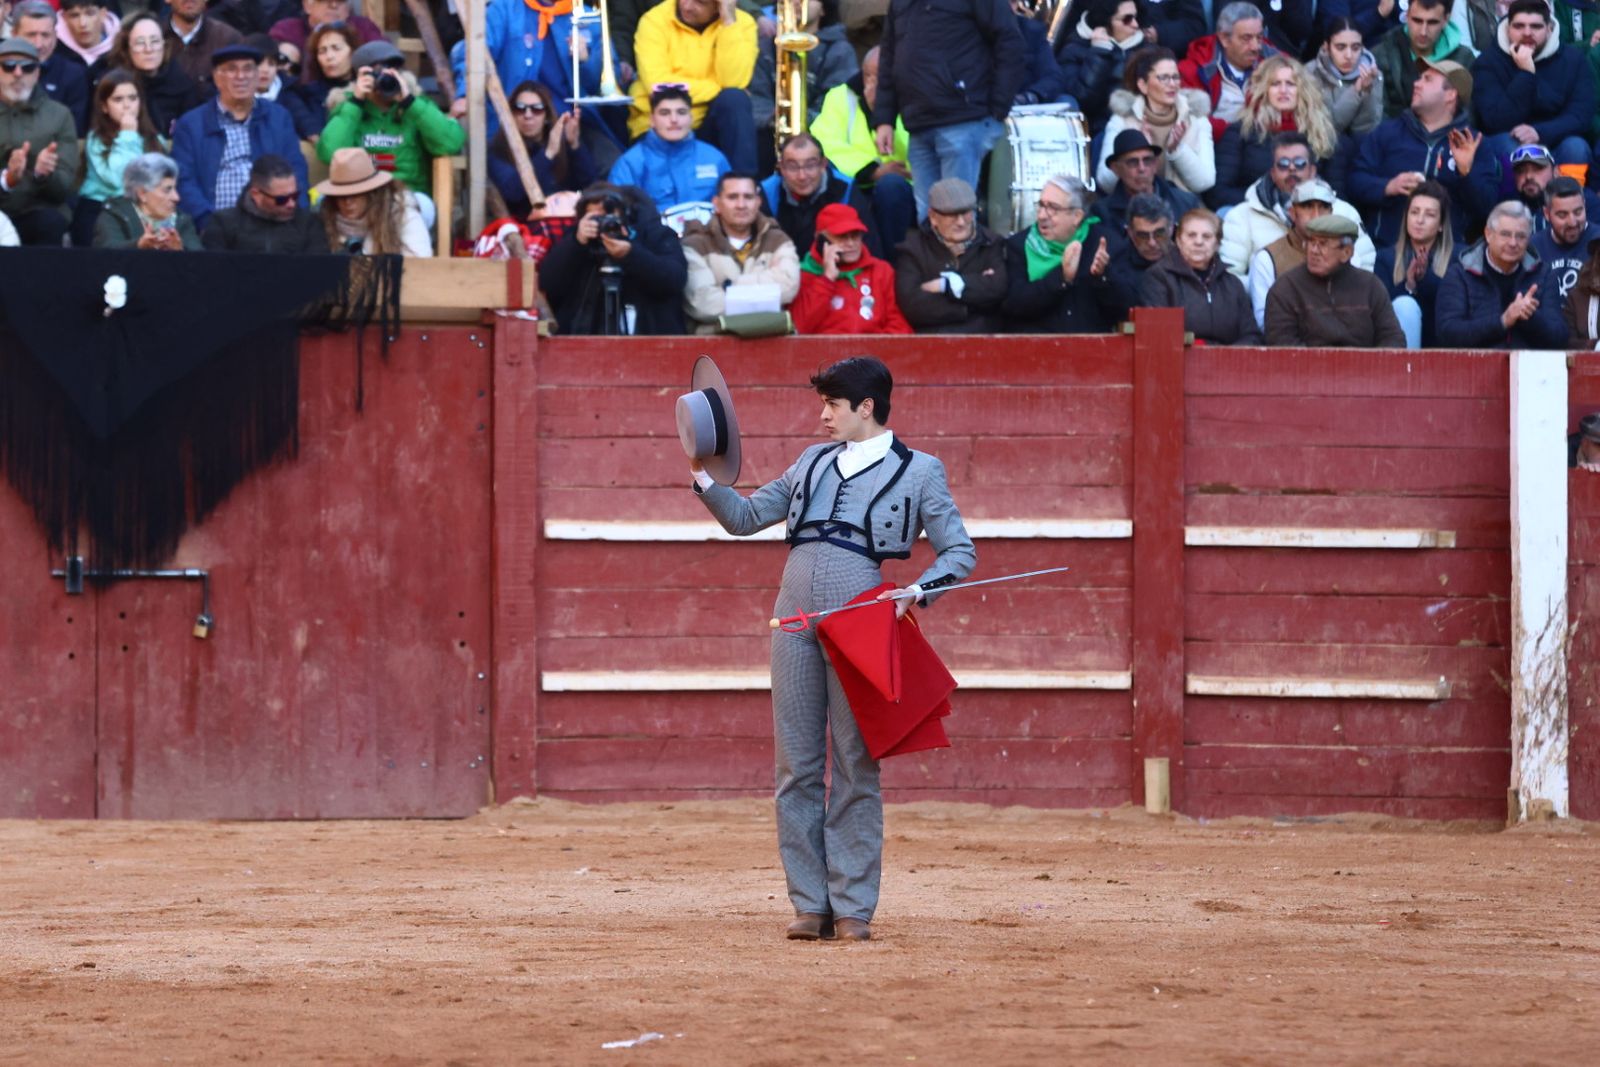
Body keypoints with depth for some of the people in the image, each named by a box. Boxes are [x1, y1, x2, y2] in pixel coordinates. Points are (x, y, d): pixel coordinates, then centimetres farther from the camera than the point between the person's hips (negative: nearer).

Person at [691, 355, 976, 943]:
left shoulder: (918, 471, 8)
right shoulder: (814, 462, 22)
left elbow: (960, 552, 6)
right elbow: (746, 516, 24)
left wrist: (920, 589, -12)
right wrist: (705, 480, 7)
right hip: (796, 616, 5)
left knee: (855, 765, -4)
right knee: (796, 764, 2)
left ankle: (853, 907, 0)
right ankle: (810, 905, 6)